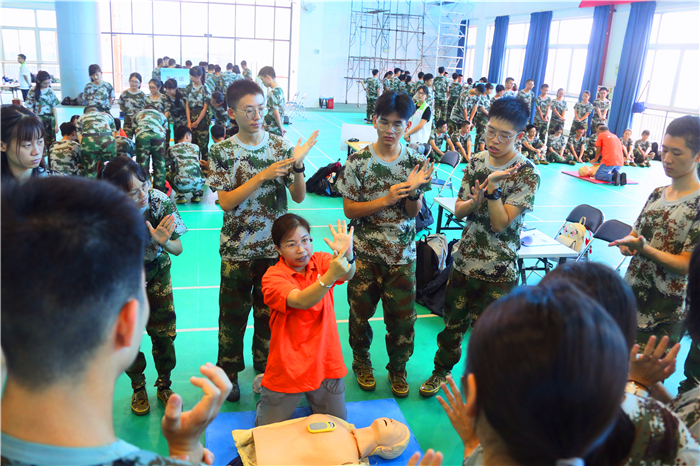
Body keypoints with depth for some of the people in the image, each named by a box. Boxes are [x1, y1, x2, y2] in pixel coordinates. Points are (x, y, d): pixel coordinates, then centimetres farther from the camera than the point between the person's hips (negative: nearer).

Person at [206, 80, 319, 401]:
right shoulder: (222, 152, -5)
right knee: (233, 314, 11)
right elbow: (226, 202, -13)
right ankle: (229, 373, 32)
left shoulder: (282, 146, -2)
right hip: (237, 250, -1)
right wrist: (264, 175, -22)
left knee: (269, 312, 14)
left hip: (275, 248, 1)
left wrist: (297, 166, -23)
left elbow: (299, 197, -4)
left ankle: (265, 370, 34)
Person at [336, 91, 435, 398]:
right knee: (360, 312, 13)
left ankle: (398, 368, 31)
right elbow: (349, 210, -9)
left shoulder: (416, 163, -3)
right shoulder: (358, 162, -8)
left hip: (402, 255, 1)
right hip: (365, 253, -1)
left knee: (402, 316, 6)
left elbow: (414, 212, -2)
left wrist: (413, 191, -24)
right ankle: (361, 362, 39)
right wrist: (386, 200, -21)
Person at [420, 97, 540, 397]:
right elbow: (458, 211, 2)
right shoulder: (476, 161, 2)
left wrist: (492, 185, -26)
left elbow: (500, 223, -18)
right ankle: (442, 369, 42)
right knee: (452, 321, 19)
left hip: (499, 271, -4)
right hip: (464, 260, 5)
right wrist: (474, 201, -20)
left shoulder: (527, 174, -13)